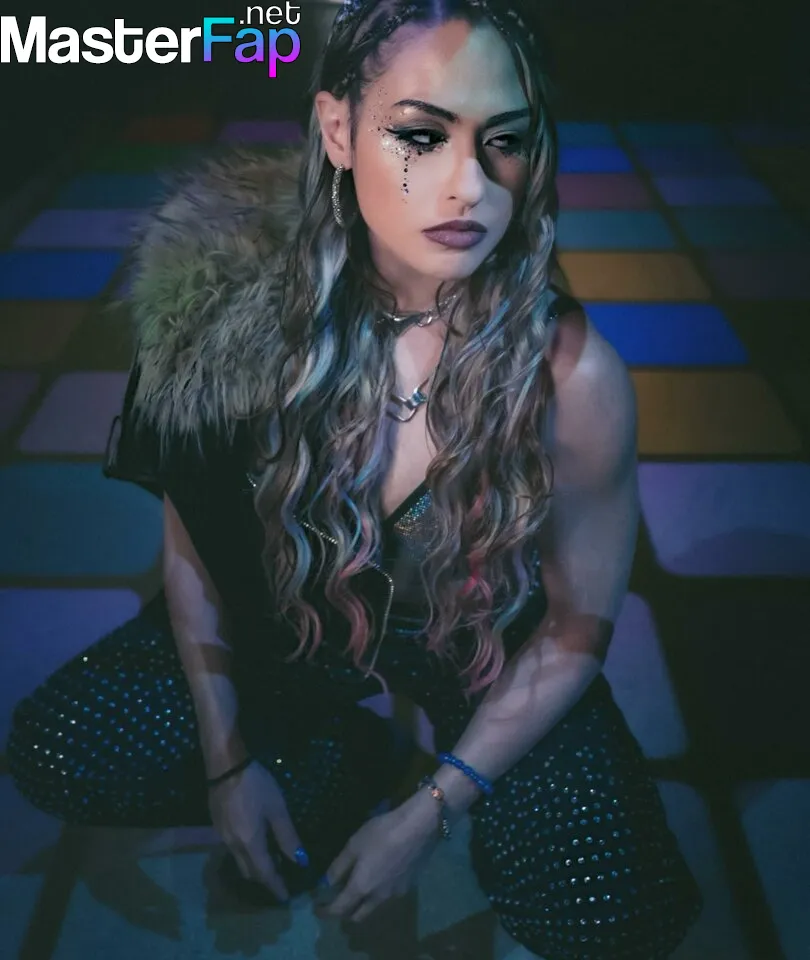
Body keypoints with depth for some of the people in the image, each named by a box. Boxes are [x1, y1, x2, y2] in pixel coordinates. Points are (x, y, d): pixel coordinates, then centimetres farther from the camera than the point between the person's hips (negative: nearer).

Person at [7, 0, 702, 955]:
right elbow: (194, 550, -8)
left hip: (484, 653, -1)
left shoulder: (571, 374, -29)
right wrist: (227, 758, -7)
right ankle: (339, 753, 11)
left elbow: (576, 628, -15)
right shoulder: (242, 304, -24)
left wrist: (428, 815, -14)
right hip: (289, 618, 2)